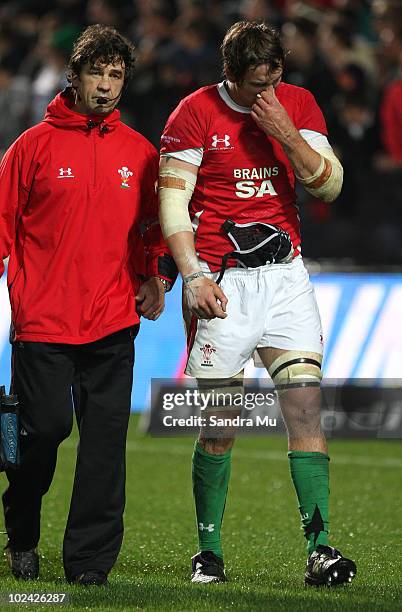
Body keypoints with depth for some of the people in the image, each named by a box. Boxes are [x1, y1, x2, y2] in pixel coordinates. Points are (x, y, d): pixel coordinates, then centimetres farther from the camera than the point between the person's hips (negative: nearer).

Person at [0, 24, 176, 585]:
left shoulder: (139, 153, 10)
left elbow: (153, 226, 18)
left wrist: (156, 277, 2)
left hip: (112, 324, 2)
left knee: (106, 441, -3)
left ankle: (90, 561, 2)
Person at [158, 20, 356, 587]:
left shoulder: (298, 105, 7)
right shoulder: (196, 113, -4)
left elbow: (330, 185, 3)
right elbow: (172, 201, -5)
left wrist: (285, 133, -11)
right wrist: (194, 276, -15)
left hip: (285, 274, 3)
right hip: (222, 282, -3)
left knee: (306, 407, -7)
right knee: (219, 425, -1)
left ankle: (319, 548, -7)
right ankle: (209, 551, 12)